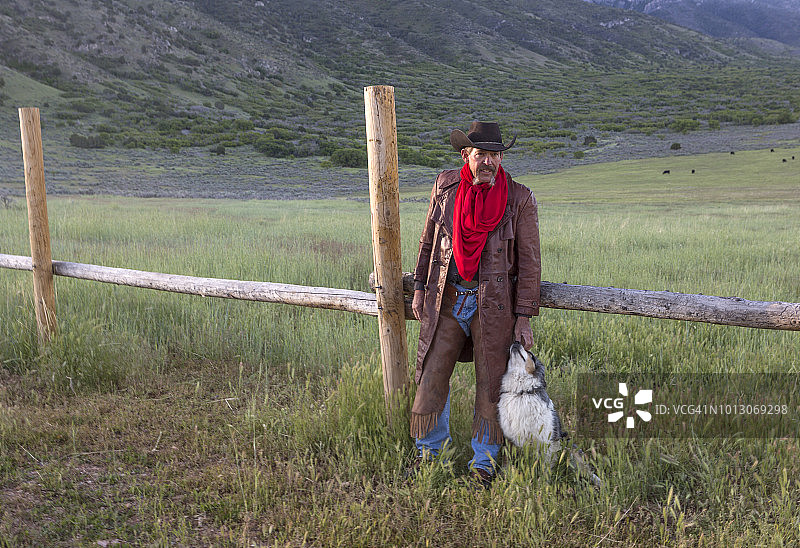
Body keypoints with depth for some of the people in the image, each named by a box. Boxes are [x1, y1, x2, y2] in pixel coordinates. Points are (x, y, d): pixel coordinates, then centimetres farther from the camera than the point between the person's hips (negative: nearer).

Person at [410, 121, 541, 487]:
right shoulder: (445, 185, 2)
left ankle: (484, 460, 24)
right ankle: (430, 451, 29)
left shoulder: (519, 198, -6)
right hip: (445, 300, 3)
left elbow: (529, 261, -3)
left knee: (490, 383, 5)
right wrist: (420, 287, 11)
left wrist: (524, 317, -6)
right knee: (431, 376, 7)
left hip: (493, 305, -2)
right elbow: (428, 240, 13)